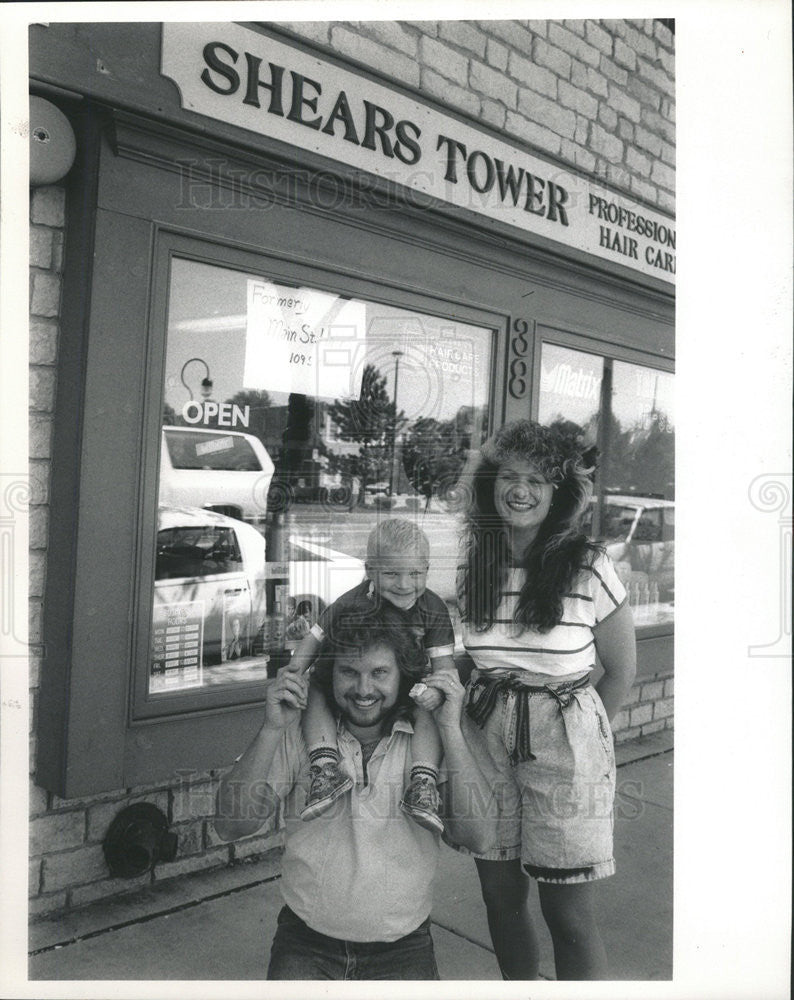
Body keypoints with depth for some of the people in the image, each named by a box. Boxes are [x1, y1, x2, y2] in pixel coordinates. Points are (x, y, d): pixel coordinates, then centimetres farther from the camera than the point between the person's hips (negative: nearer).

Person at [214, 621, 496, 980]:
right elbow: (231, 825, -11)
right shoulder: (299, 736, -5)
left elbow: (479, 837, -15)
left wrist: (450, 730, -22)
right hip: (306, 944, 0)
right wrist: (272, 730, -21)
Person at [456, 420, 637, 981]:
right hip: (486, 739, 4)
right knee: (500, 896, 15)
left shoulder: (588, 567, -10)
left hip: (565, 745, -3)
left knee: (570, 917, 5)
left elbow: (622, 670, 1)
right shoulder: (473, 566, 1)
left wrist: (576, 734, 3)